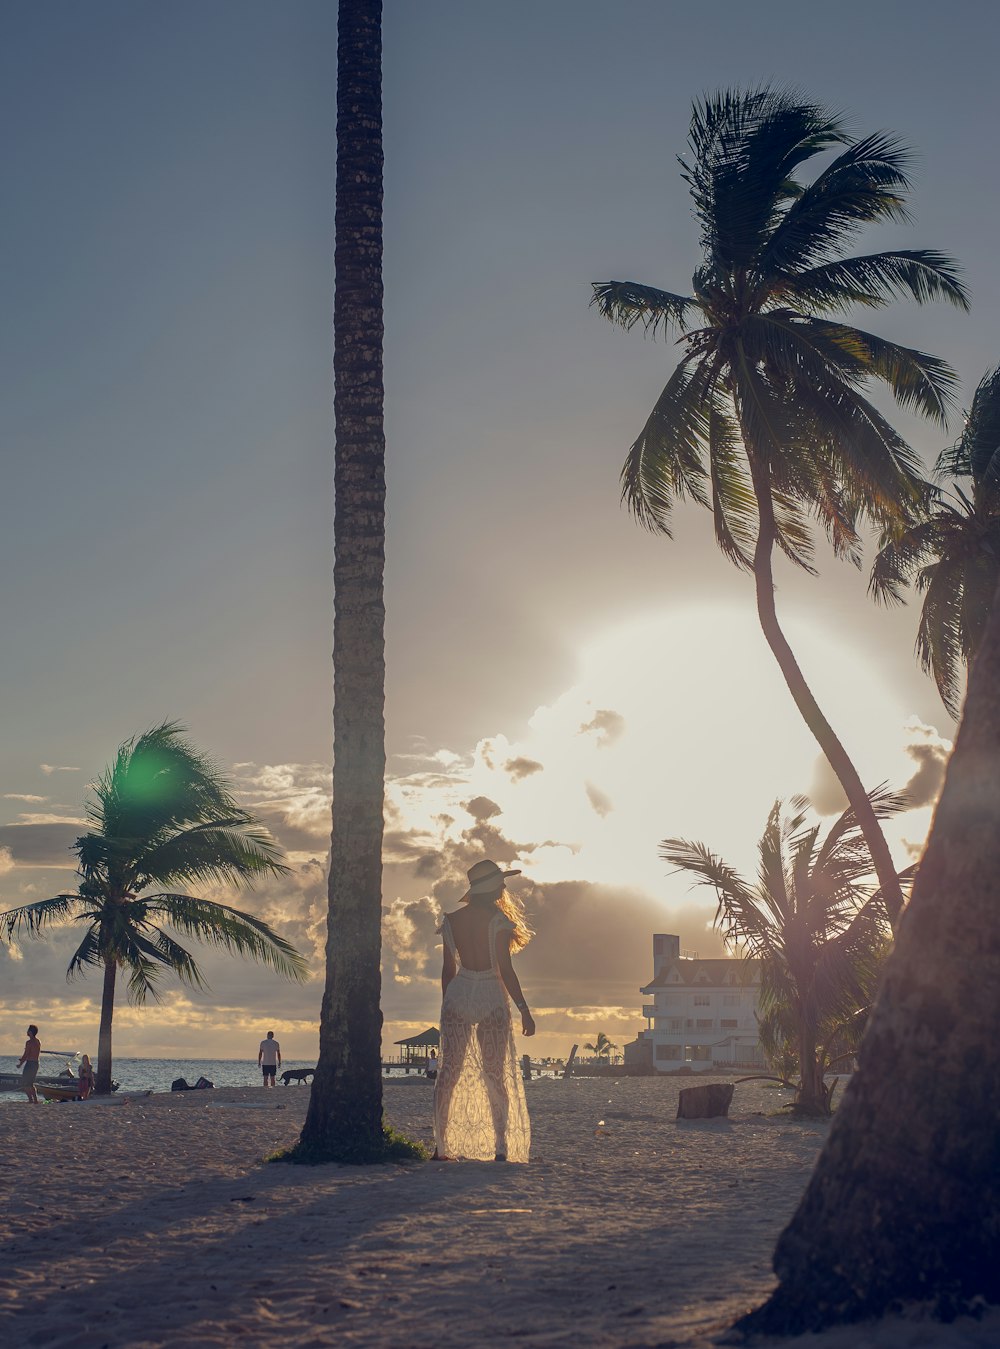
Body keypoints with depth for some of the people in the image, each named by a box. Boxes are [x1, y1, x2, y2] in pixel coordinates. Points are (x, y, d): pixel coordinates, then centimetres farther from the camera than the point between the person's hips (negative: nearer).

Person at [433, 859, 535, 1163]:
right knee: (496, 1075, 3)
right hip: (491, 1000, -3)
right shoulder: (498, 919, -10)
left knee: (450, 1070, 5)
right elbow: (505, 970, -14)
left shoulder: (452, 919, 5)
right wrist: (524, 1009, -11)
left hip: (458, 995, 4)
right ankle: (501, 1150, 0)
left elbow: (448, 969, 9)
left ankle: (441, 1147, 5)